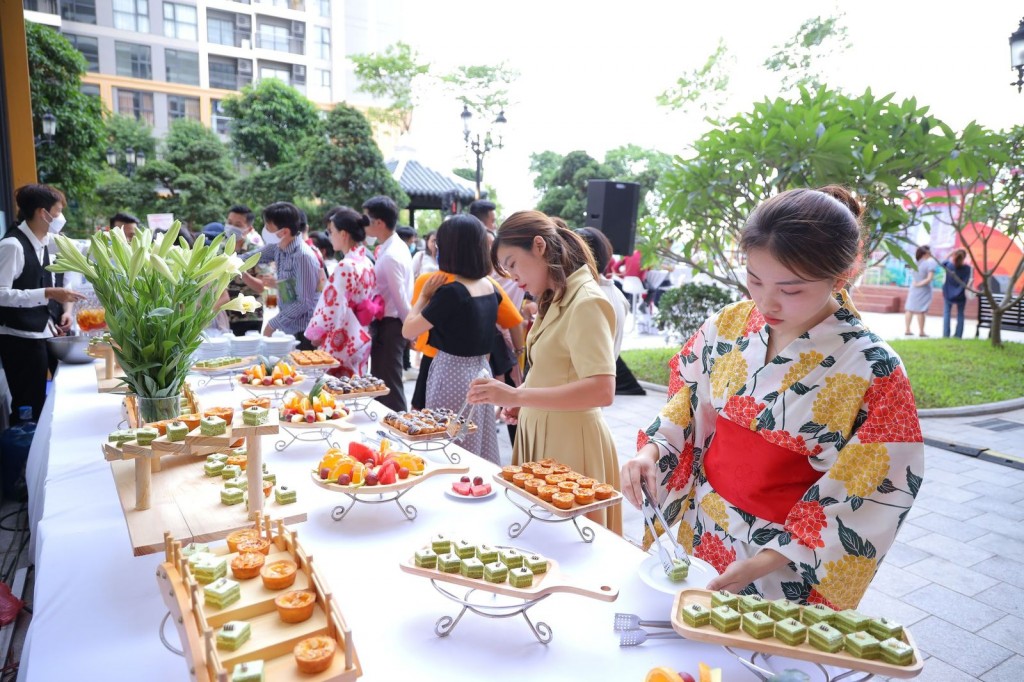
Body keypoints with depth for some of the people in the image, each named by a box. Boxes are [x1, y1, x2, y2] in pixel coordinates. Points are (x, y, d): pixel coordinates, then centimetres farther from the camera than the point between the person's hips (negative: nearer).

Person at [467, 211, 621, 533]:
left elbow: (602, 390, -27)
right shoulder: (557, 301, 12)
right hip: (540, 434, 8)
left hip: (569, 442, -8)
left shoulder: (586, 302, -16)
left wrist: (518, 395, -30)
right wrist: (520, 402, 0)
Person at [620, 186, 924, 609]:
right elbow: (686, 404, 4)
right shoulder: (730, 325, -8)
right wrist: (651, 450, -14)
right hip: (697, 533, 4)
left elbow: (866, 498, -16)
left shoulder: (873, 371, -20)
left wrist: (763, 563, -21)